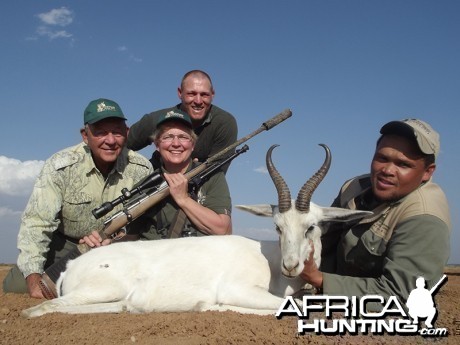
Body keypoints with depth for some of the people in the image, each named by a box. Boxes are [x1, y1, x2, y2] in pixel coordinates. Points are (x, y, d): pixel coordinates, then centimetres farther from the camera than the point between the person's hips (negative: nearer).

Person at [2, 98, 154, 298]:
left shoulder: (141, 169, -16)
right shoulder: (61, 166, -22)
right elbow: (37, 222, -25)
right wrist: (34, 279, -34)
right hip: (63, 244, -2)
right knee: (16, 287, -16)